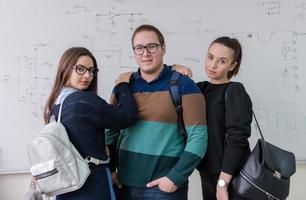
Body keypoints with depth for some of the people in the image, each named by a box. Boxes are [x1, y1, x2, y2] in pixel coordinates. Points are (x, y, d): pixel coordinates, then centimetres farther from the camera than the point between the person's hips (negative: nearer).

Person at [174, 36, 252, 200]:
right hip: (207, 175, 6)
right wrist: (173, 69, -6)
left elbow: (237, 138, -19)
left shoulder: (234, 91, -11)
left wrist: (222, 182, -21)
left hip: (232, 178, -6)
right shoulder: (201, 88, 6)